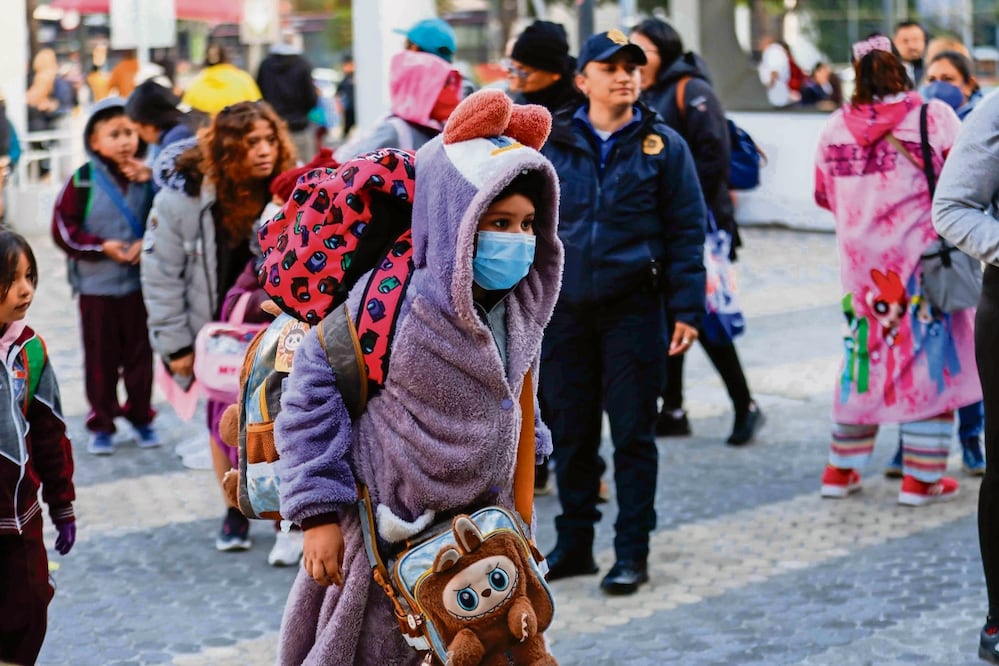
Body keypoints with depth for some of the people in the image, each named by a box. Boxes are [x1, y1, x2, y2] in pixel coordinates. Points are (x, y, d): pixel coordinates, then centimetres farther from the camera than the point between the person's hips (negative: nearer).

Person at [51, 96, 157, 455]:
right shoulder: (83, 181, -8)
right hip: (96, 285, -1)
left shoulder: (147, 178, -4)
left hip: (140, 282, 2)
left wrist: (147, 243, -17)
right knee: (101, 357, 6)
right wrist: (102, 247, -13)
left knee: (140, 353, 11)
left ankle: (141, 416, 26)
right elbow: (63, 229, -7)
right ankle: (101, 424, 17)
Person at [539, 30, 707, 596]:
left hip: (634, 309, -2)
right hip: (565, 309, 3)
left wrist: (687, 308, -6)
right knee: (571, 432, 9)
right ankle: (575, 544, 21)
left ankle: (633, 552, 9)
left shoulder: (663, 145, 0)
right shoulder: (552, 145, 6)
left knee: (633, 433, 1)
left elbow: (687, 230, 0)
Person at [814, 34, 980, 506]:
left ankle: (841, 469, 22)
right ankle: (921, 478, 7)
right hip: (924, 260, -4)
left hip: (861, 264, 4)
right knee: (930, 361, 5)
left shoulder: (836, 128, -1)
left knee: (862, 356, 16)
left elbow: (824, 196, 11)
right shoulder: (934, 118, -11)